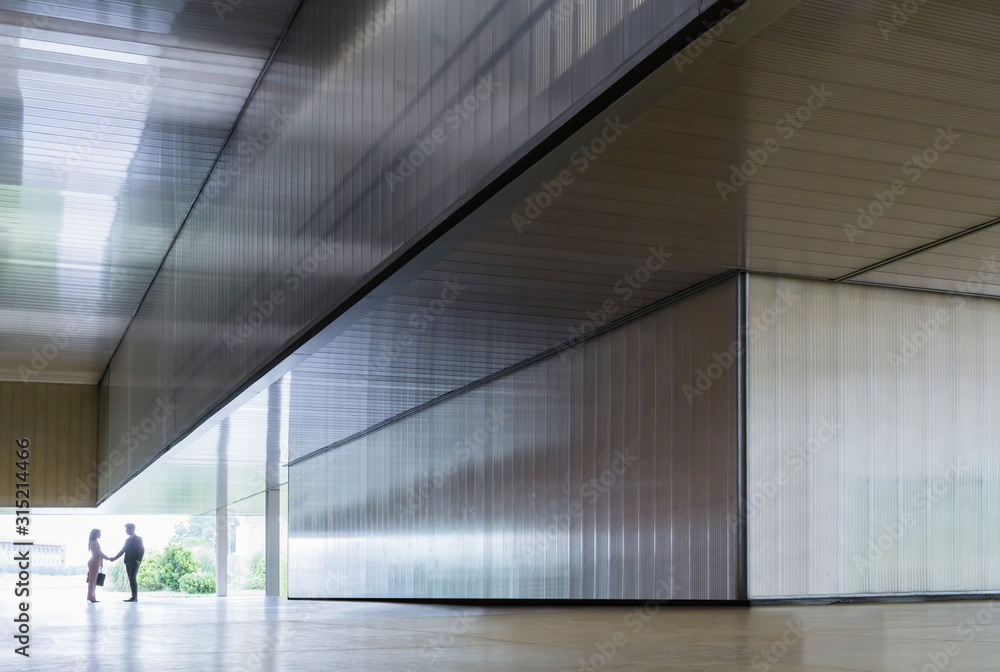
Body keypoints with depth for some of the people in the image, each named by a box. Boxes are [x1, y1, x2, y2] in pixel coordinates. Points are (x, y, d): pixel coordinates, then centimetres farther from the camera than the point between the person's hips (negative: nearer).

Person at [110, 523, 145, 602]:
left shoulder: (138, 538, 0)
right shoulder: (127, 540, 20)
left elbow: (142, 550, -6)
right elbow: (123, 550, 19)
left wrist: (138, 560, -16)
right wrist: (115, 558, 9)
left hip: (134, 562, -7)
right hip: (128, 562, 7)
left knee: (132, 579, -15)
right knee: (131, 580, 4)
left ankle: (134, 597, -16)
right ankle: (134, 597, 4)